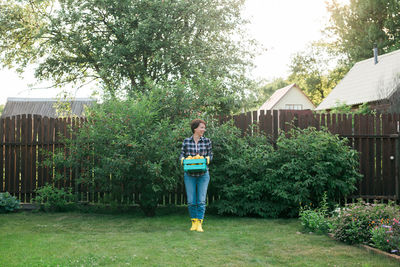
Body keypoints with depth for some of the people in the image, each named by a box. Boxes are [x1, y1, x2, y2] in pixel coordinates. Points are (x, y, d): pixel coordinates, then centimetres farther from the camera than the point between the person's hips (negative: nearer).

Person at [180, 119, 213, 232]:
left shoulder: (207, 141, 2)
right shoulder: (186, 141, 2)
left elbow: (210, 155, 7)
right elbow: (182, 155, 8)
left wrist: (207, 158, -15)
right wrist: (183, 159, -14)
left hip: (203, 175, 0)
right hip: (189, 175, 0)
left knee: (201, 200, -3)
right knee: (191, 201, 3)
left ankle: (199, 223, 2)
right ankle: (193, 222, 16)